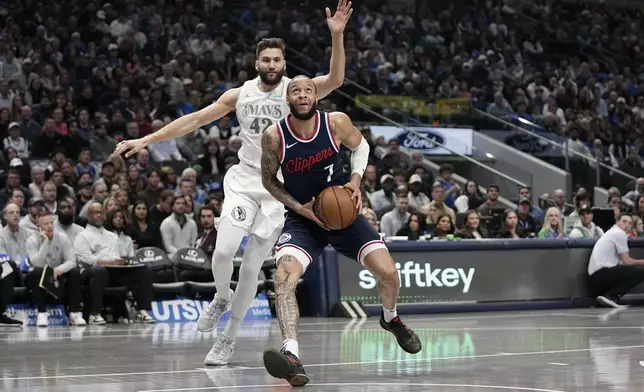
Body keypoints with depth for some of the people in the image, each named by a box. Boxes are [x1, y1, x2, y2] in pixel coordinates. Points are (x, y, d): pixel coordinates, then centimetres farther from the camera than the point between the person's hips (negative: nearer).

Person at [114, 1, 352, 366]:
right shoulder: (240, 95, 1)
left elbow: (335, 80, -24)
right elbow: (194, 119, 4)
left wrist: (337, 37, -39)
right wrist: (146, 140, 0)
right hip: (244, 181, 2)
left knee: (251, 268, 0)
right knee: (224, 251, -17)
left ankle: (229, 339, 15)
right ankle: (222, 297, 17)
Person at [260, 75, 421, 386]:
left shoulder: (336, 122, -14)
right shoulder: (274, 136, -17)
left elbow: (360, 147, 8)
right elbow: (269, 180, -1)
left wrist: (356, 179, -9)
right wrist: (300, 209, -14)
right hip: (302, 218, -1)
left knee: (388, 273, -4)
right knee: (283, 278, -27)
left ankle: (390, 318, 32)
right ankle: (292, 357, -36)